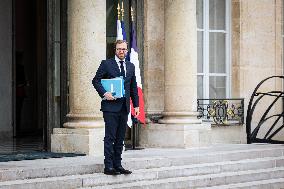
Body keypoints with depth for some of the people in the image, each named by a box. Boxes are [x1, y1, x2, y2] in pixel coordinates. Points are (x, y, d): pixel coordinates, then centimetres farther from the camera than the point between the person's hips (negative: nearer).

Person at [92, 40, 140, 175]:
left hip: (124, 107, 5)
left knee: (120, 138, 8)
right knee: (110, 137, -6)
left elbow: (133, 87, 17)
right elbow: (96, 80, -2)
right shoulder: (106, 64, 1)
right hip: (111, 106, -5)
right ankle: (108, 166, -5)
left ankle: (117, 165, 14)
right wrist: (104, 93, -15)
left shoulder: (131, 66, 15)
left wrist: (136, 105, 11)